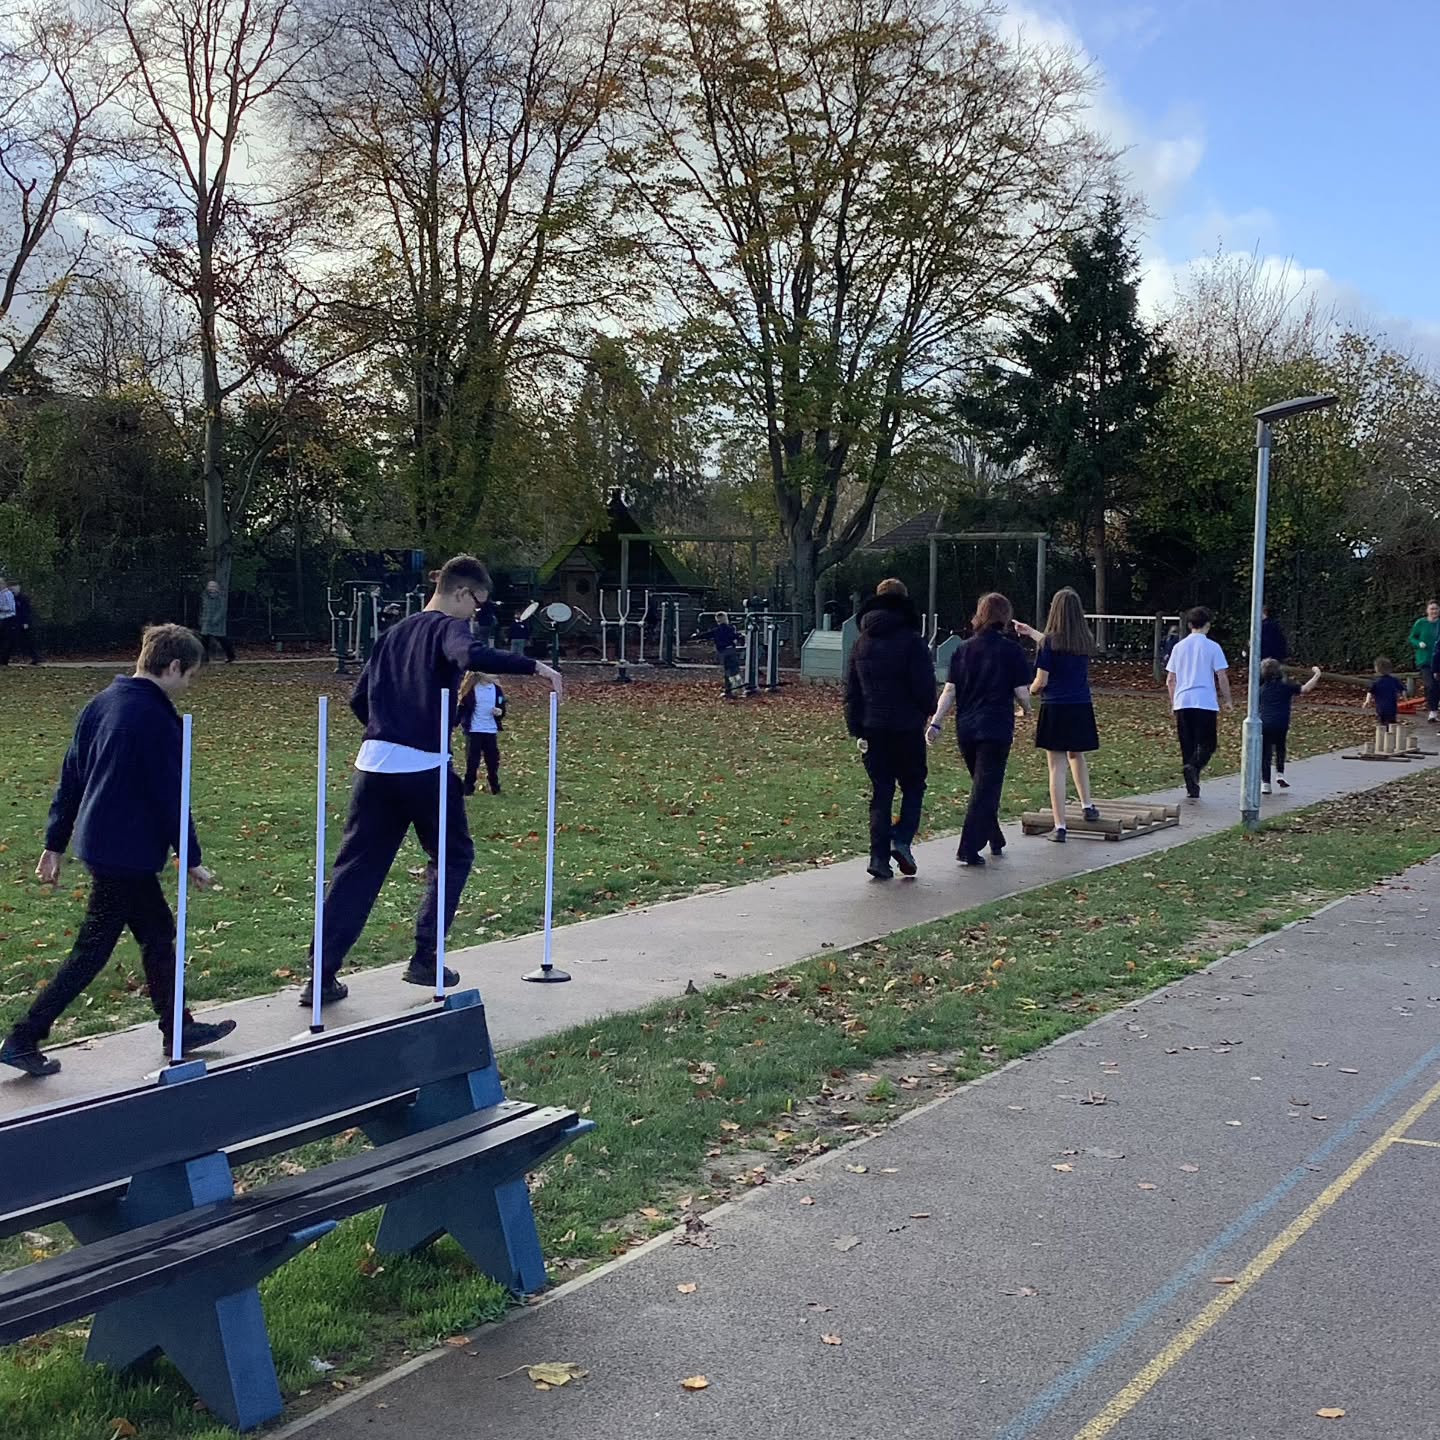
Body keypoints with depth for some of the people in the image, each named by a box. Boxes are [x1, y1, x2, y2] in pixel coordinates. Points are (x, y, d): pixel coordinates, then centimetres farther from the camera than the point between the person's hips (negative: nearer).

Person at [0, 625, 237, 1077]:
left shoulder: (100, 705, 9)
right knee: (92, 952, -1)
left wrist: (55, 843, 18)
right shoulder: (156, 719, -17)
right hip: (128, 853, -9)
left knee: (157, 930, 19)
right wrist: (192, 859, -8)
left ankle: (178, 1028, 28)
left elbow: (70, 778, 13)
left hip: (97, 843, 9)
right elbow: (171, 798, -16)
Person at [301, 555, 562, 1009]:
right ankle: (425, 958, 11)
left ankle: (322, 976, 4)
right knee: (453, 856, 15)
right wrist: (534, 666, -22)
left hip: (374, 765, 6)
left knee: (355, 868, 7)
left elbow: (359, 699, 20)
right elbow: (473, 655, -28)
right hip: (426, 767, -6)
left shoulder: (394, 633, 19)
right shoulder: (449, 628, -3)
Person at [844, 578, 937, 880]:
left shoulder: (862, 641, 7)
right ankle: (902, 839, -8)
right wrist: (928, 710, 10)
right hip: (906, 727, -4)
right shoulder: (911, 641, -9)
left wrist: (857, 728, 12)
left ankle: (879, 856, 1)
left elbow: (851, 688, 9)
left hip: (872, 728, 4)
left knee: (881, 790, 8)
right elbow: (925, 686, -11)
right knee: (913, 786, 11)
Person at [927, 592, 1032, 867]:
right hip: (997, 728, -5)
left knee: (983, 785, 19)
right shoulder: (1011, 651, -6)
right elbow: (1022, 693, -5)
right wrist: (1027, 709, 15)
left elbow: (949, 692, 0)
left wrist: (936, 722, -1)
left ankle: (995, 841, 30)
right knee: (986, 788, -1)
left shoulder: (963, 650, 6)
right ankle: (969, 849, -8)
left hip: (965, 729, 5)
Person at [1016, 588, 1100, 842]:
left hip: (1055, 709, -5)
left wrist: (1032, 690, 12)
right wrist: (1031, 633, 37)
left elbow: (1041, 681, -11)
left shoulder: (1050, 642, -12)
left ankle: (1060, 827, 0)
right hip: (1081, 709, 5)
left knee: (1057, 767, -1)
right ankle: (1087, 805, 33)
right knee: (1077, 755, 29)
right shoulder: (1085, 641, 5)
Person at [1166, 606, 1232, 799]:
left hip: (1182, 702, 4)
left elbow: (1170, 679, 11)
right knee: (1207, 743, 2)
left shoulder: (1179, 647, 8)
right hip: (1206, 702, -4)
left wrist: (1173, 701, 22)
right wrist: (1227, 700, 7)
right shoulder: (1212, 647, -3)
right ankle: (1194, 766, -27)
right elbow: (1222, 677, -4)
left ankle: (1192, 789, 9)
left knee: (1187, 746, 9)